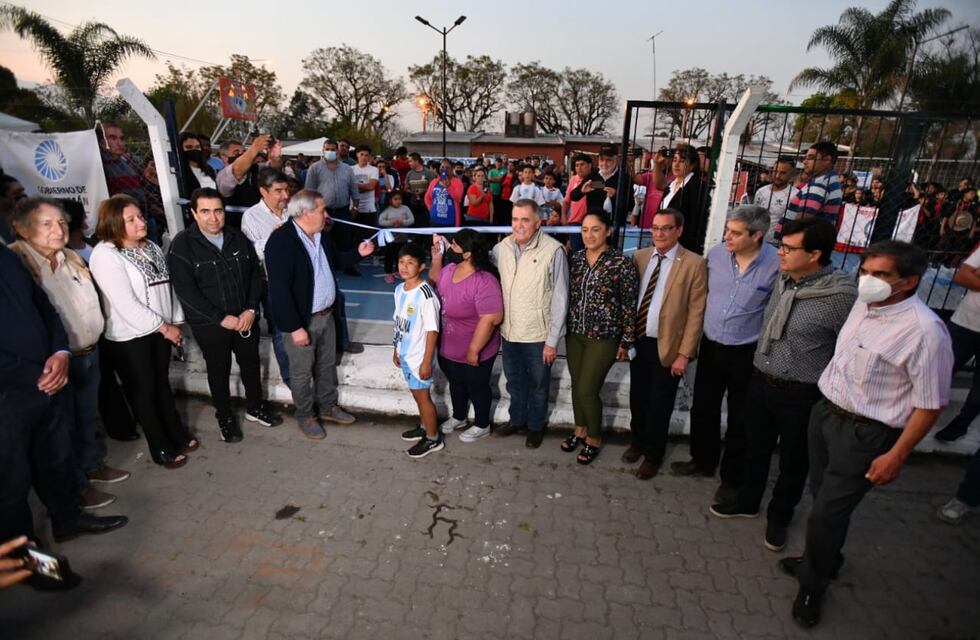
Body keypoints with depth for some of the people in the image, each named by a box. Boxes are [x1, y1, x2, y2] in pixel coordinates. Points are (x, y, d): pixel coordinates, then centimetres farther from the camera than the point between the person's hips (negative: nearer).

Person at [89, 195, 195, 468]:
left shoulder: (151, 248, 6)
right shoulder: (105, 255, -17)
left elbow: (167, 286, 9)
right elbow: (126, 304, -22)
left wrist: (176, 322, 1)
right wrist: (164, 327, -16)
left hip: (160, 330, 6)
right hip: (129, 337, -6)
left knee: (162, 383, 19)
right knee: (143, 391, 8)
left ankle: (178, 435, 33)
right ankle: (162, 448, 21)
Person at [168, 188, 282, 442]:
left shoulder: (238, 238, -1)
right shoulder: (182, 245, -12)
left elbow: (256, 274, 2)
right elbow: (186, 291, -16)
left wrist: (251, 309, -10)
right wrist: (221, 318, -19)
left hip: (244, 318, 3)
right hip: (209, 324, -3)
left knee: (251, 364, 16)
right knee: (219, 371, 13)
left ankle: (255, 407, 38)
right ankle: (225, 417, 32)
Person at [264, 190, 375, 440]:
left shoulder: (321, 234, 2)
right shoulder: (281, 241, -23)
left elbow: (334, 262, 20)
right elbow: (279, 289, -25)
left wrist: (357, 253, 2)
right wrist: (295, 327, -23)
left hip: (327, 314, 8)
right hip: (302, 320, -7)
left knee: (327, 364, 21)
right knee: (302, 372, 11)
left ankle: (328, 406, 41)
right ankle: (305, 416, 32)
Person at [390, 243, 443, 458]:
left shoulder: (426, 295, -24)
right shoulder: (399, 290, 1)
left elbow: (432, 331, -21)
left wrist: (426, 361, -19)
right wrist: (396, 348, 17)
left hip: (419, 356, -7)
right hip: (405, 354, 7)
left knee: (422, 396, 7)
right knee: (417, 394, 22)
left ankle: (433, 438, 25)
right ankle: (424, 427, 42)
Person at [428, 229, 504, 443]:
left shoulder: (483, 282, -31)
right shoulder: (450, 269, -5)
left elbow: (491, 319, -32)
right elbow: (434, 280, 16)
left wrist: (473, 350, -26)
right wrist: (436, 256, 0)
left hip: (471, 353, -8)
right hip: (447, 348, 8)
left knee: (477, 388, 16)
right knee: (456, 384, 27)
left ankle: (482, 426, 40)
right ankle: (458, 418, 52)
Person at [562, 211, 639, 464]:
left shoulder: (622, 263, -12)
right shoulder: (576, 258, 2)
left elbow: (629, 305, -8)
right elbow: (568, 294, 9)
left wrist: (626, 342, -7)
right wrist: (565, 328, 10)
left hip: (604, 337, -5)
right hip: (574, 333, 5)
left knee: (587, 390, -2)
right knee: (576, 385, 15)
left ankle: (594, 437, 23)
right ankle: (580, 429, 37)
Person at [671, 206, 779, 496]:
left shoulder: (777, 265, -18)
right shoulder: (716, 253, -6)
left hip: (747, 353, -4)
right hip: (711, 346, 4)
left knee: (740, 419, 12)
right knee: (703, 409, 18)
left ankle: (732, 477, 32)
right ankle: (703, 461, 40)